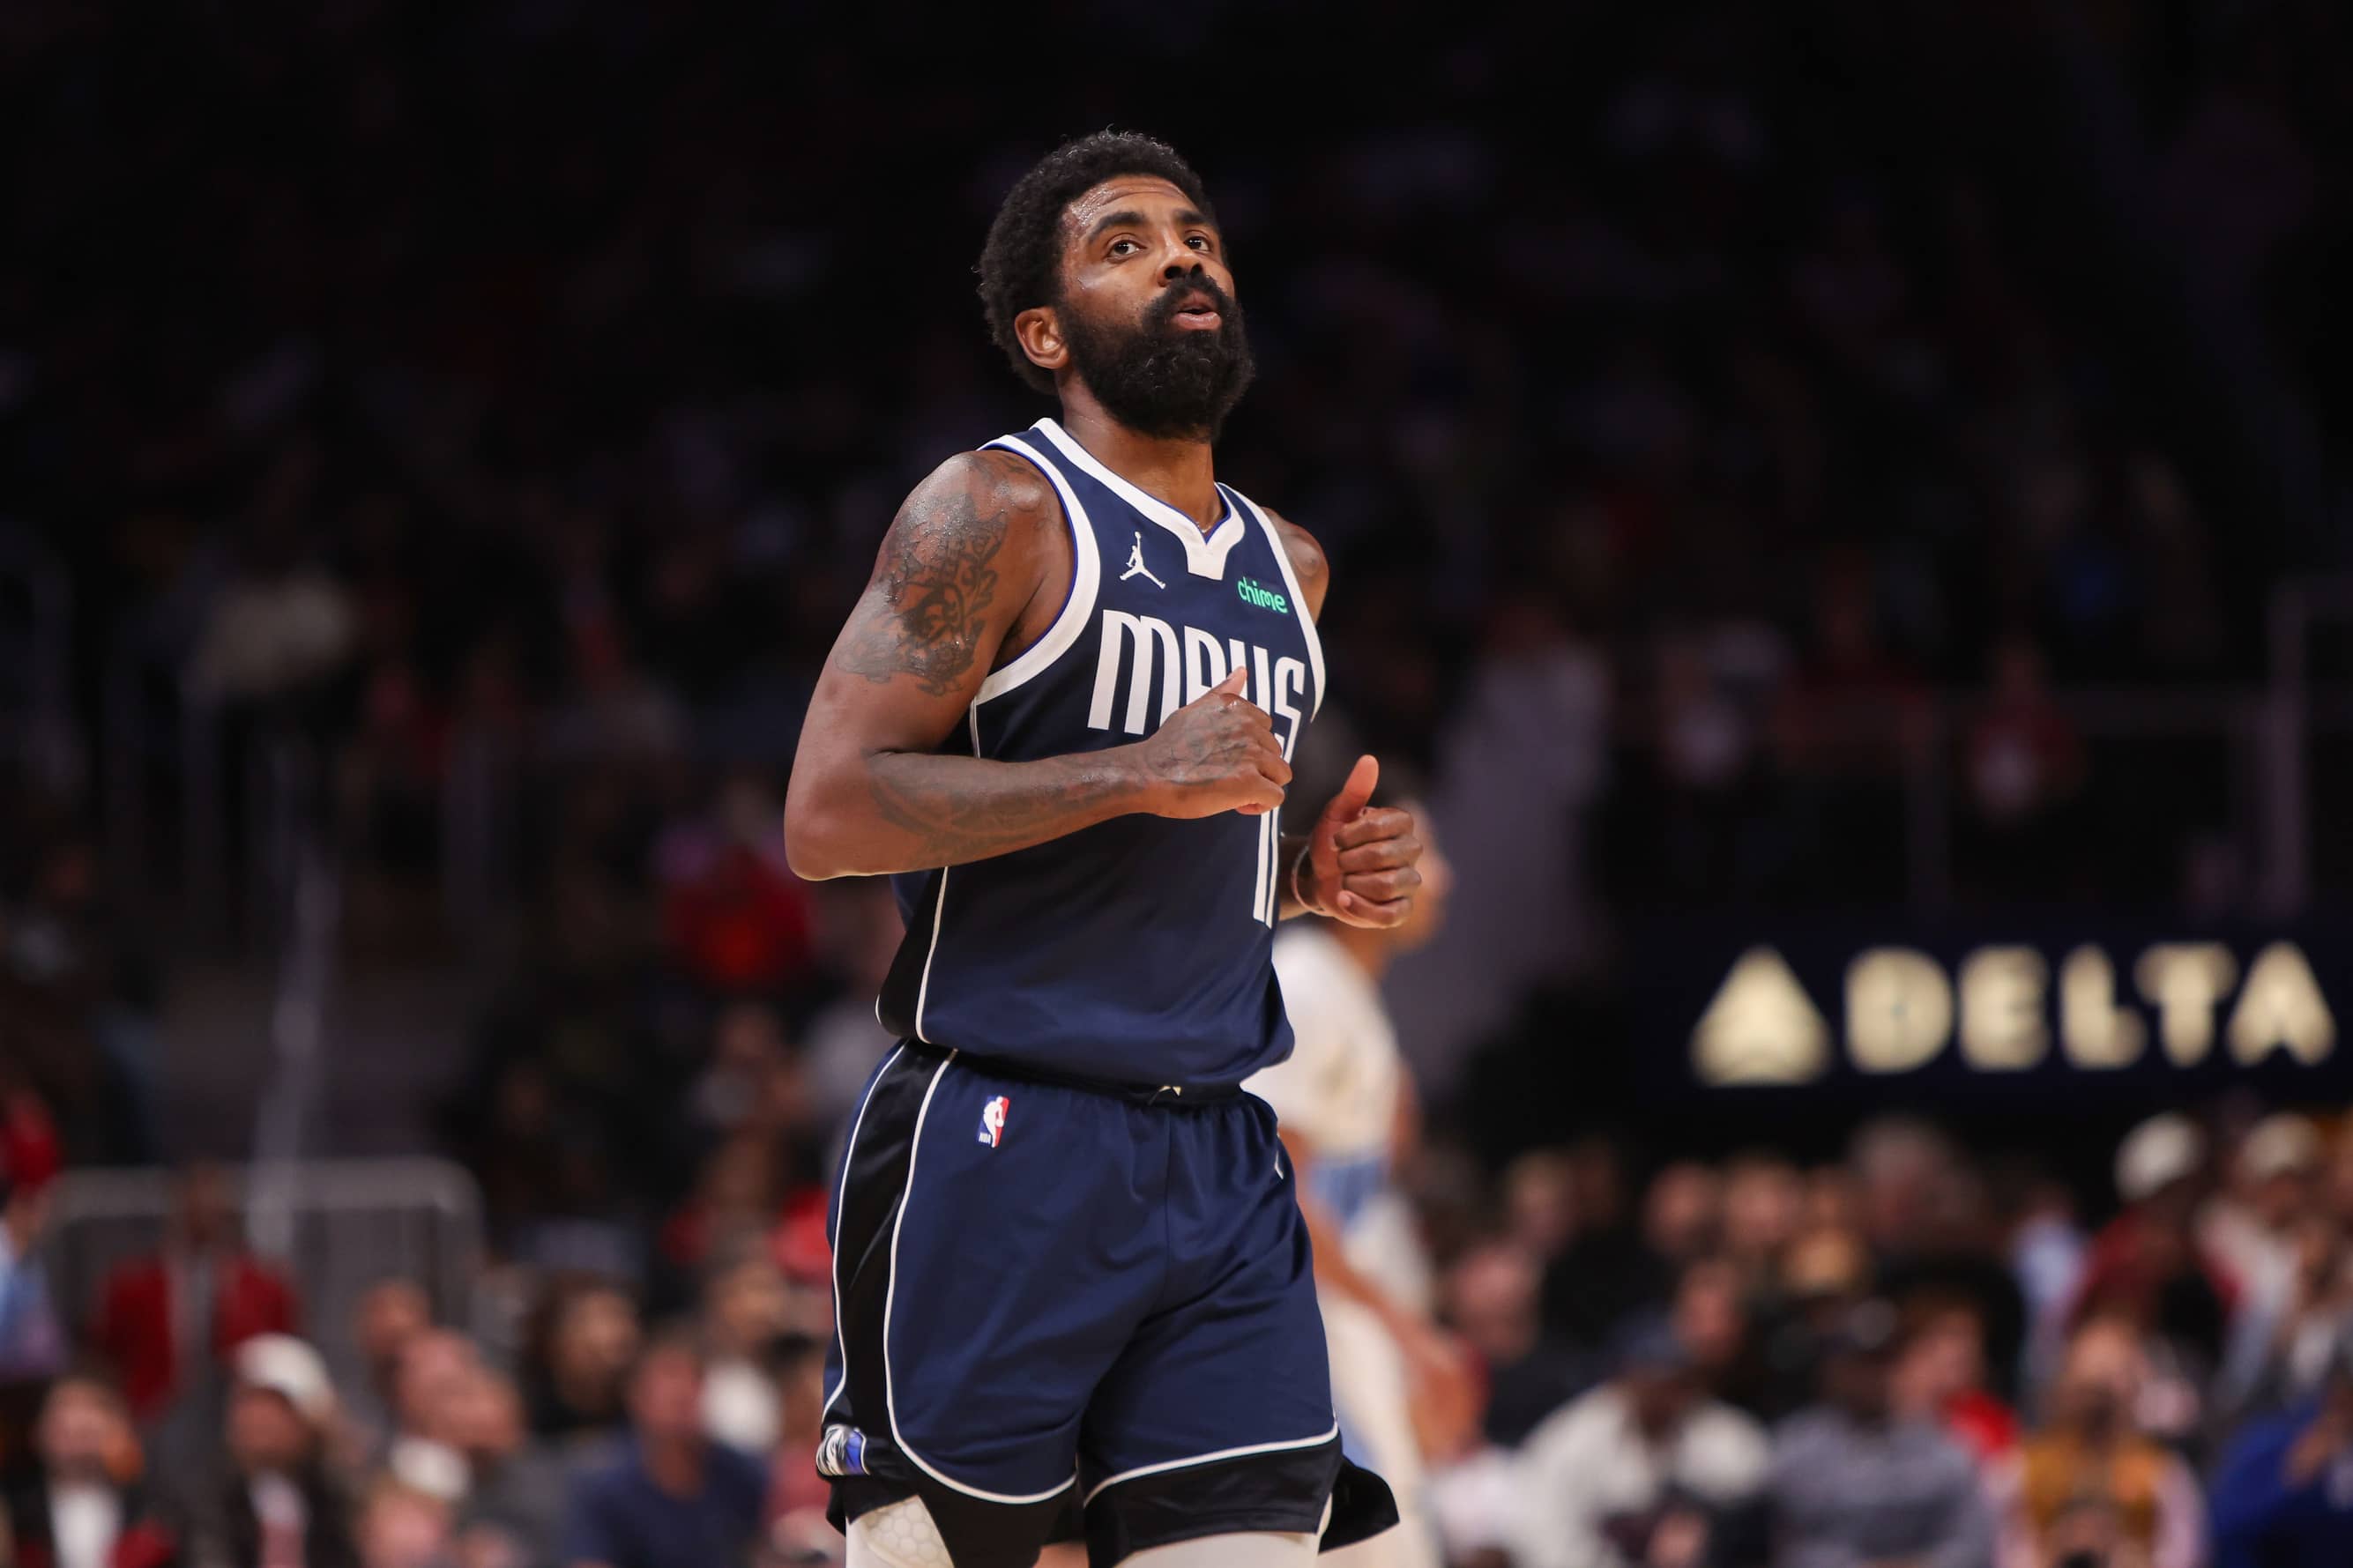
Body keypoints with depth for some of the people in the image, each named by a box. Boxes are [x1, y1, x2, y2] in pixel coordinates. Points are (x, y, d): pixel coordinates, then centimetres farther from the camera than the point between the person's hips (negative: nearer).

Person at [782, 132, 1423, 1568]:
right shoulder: (997, 513, -5)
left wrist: (1312, 873, 9)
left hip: (1218, 1162, 6)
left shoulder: (1287, 569, 18)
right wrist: (1141, 774, -18)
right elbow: (828, 814, -15)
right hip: (1000, 1141, -6)